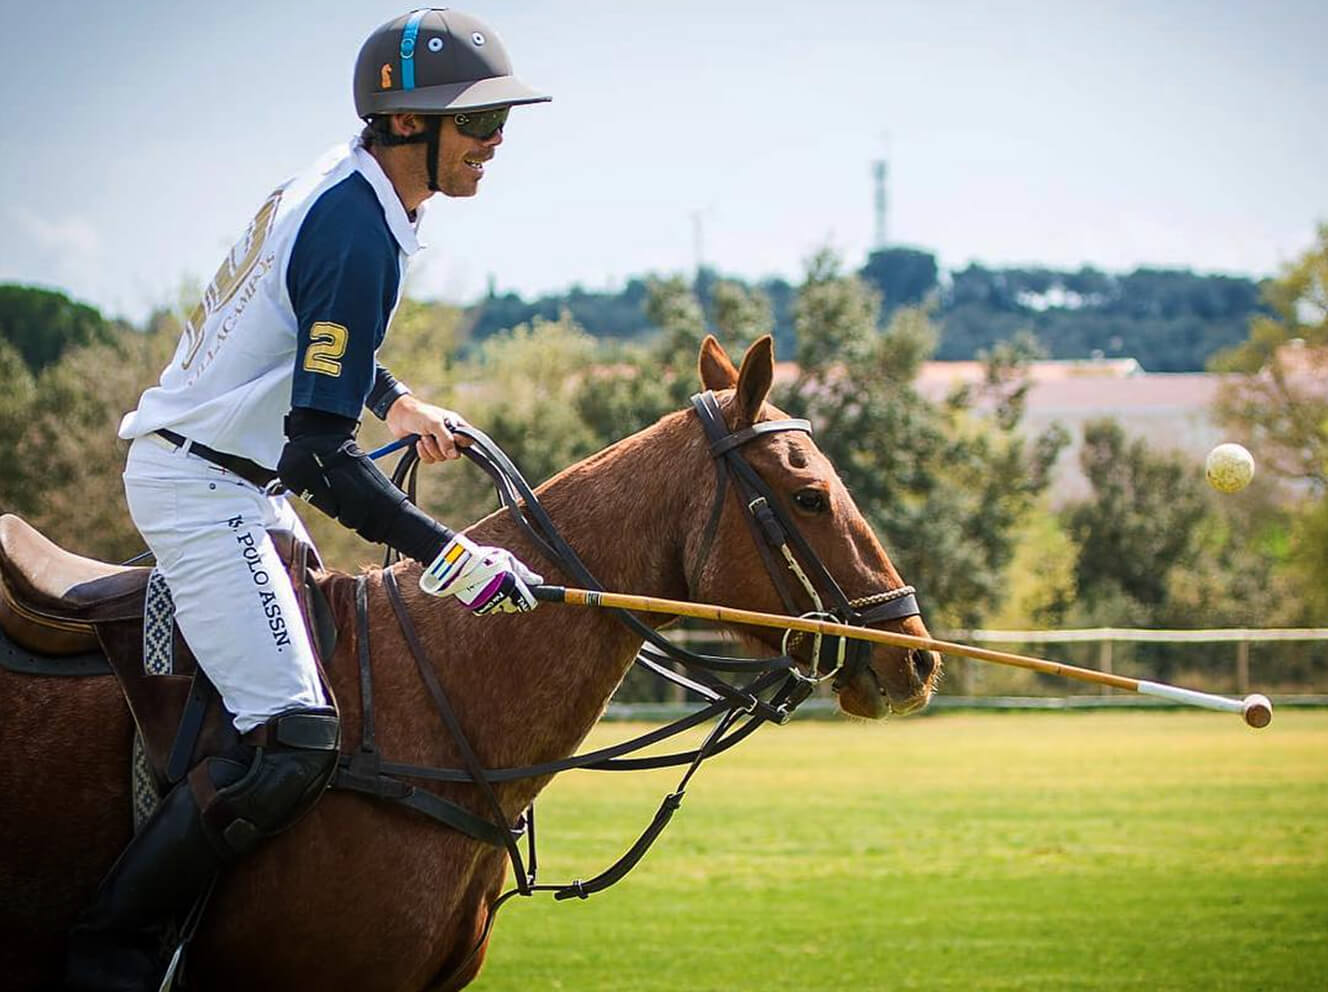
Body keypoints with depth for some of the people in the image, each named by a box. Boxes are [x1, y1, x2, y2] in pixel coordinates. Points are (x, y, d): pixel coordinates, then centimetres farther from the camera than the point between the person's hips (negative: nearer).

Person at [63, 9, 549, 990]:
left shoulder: (341, 187, 6)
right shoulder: (359, 232, -24)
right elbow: (322, 455, -28)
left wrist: (399, 400, 31)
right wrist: (453, 558, -31)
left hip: (244, 478, 11)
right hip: (201, 488, -11)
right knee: (293, 740, -21)